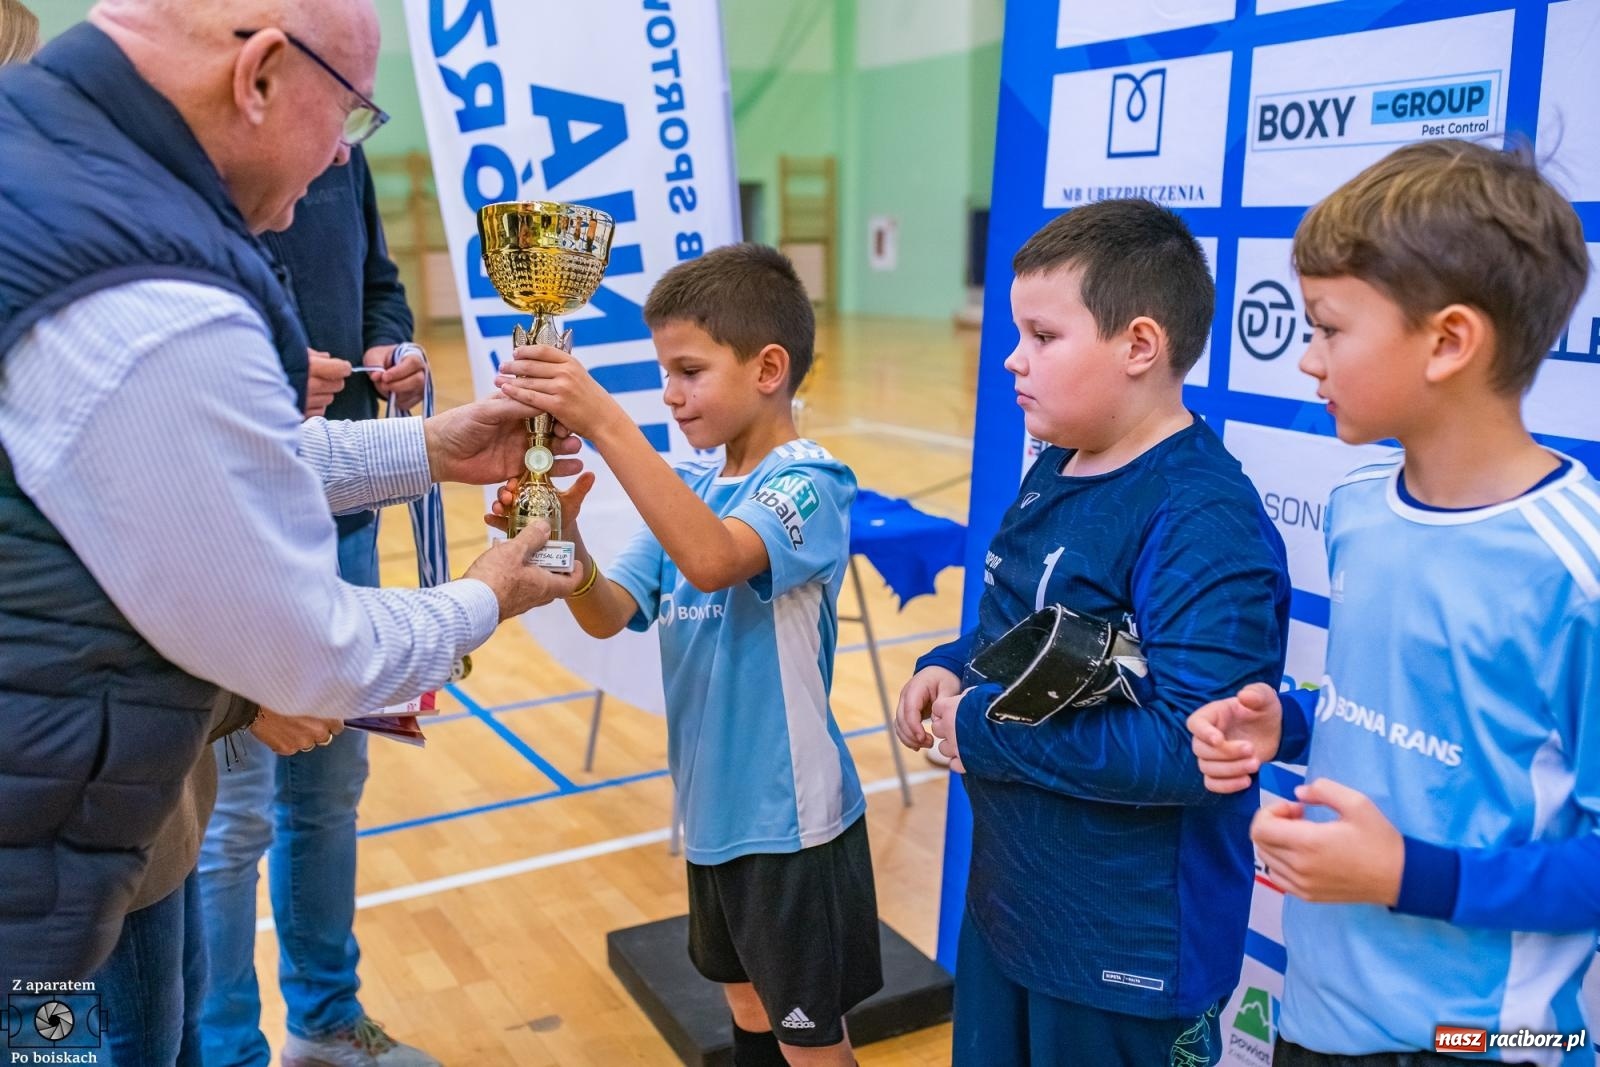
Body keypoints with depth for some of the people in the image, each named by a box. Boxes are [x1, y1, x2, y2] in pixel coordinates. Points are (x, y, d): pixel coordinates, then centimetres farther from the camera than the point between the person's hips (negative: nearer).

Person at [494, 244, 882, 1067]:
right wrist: (561, 534, -23)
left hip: (788, 816, -7)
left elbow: (711, 560, -38)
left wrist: (605, 423, -40)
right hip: (715, 807, 7)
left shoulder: (810, 482, -18)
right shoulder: (689, 487, 3)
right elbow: (609, 614, -4)